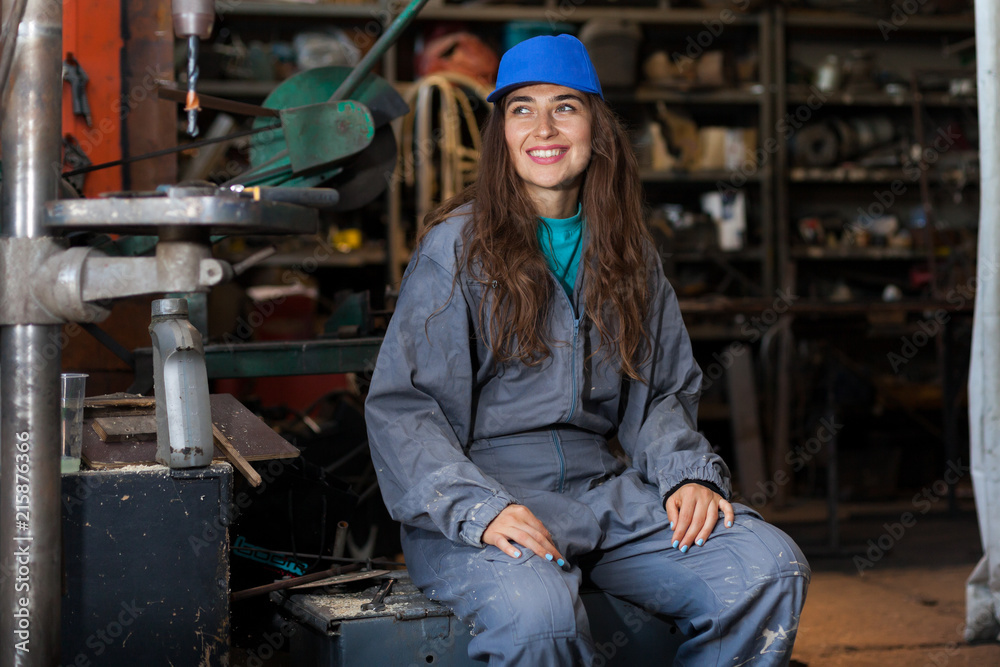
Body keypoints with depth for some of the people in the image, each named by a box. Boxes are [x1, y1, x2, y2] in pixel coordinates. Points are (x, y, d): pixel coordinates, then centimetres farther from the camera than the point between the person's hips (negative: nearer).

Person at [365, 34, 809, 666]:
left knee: (772, 570, -18)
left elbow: (664, 392, 20)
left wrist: (687, 473, -2)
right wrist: (480, 510, -23)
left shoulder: (629, 252, 15)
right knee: (537, 610, -38)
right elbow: (401, 407, -7)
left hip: (605, 489, 5)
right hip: (483, 492, -5)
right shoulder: (457, 247, -2)